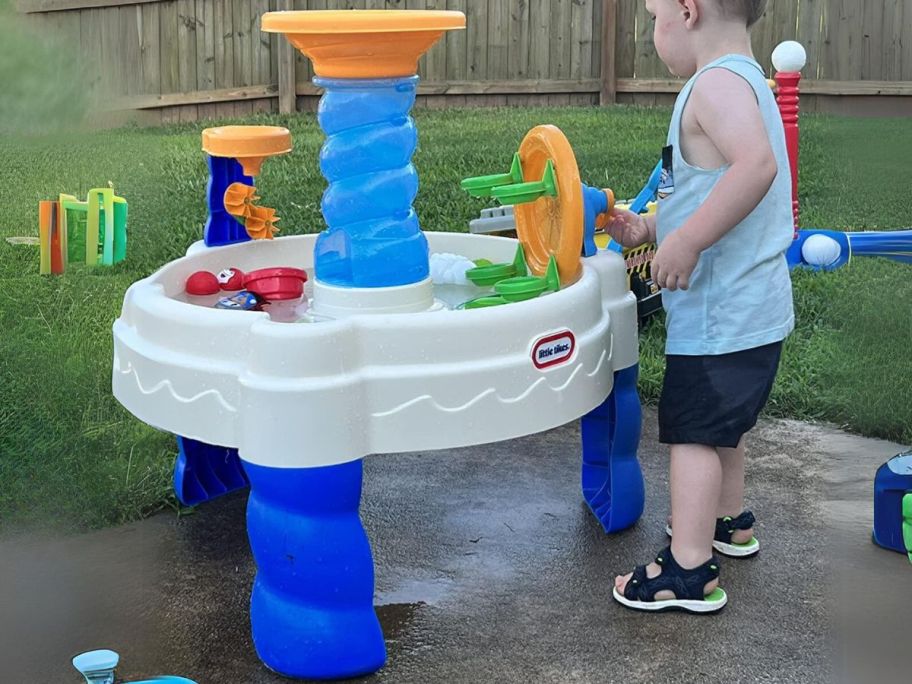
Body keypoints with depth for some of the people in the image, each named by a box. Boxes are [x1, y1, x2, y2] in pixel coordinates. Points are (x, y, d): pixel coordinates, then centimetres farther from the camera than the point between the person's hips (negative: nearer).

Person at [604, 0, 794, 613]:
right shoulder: (749, 80, 14)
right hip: (754, 306, 10)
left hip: (719, 315, -10)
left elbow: (757, 165, -38)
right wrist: (652, 228, 14)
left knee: (692, 432, -3)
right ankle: (730, 521, 44)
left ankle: (691, 572, 3)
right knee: (722, 424, 26)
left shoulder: (716, 84, -20)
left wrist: (685, 241, -34)